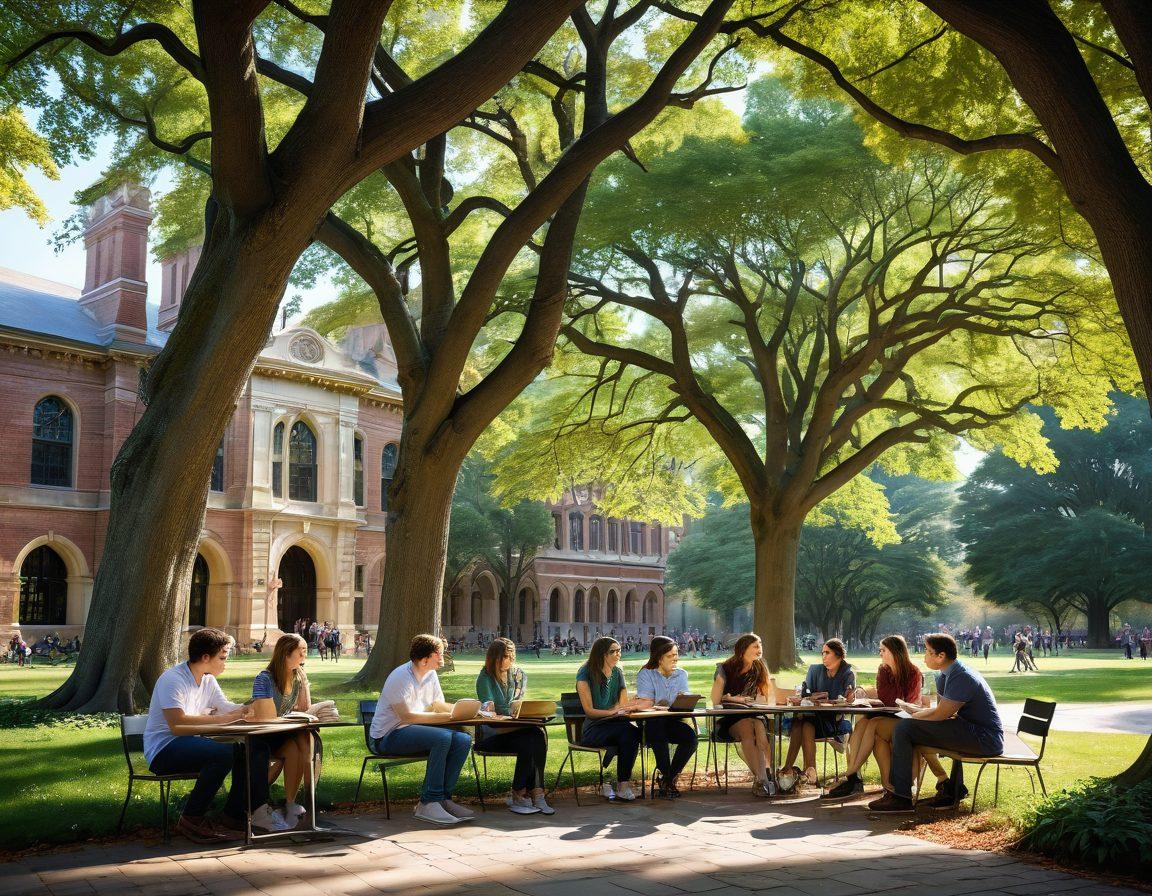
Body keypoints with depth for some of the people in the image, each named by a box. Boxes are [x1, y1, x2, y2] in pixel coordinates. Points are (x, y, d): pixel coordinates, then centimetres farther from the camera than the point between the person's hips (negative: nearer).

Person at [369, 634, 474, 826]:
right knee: (443, 737, -31)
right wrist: (447, 717, -27)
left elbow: (439, 705, 12)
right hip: (388, 736, -8)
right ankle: (428, 803, -26)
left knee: (463, 740, -13)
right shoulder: (401, 677, -19)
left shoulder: (430, 675, 8)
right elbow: (407, 716, -25)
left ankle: (443, 798, -10)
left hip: (412, 730, 8)